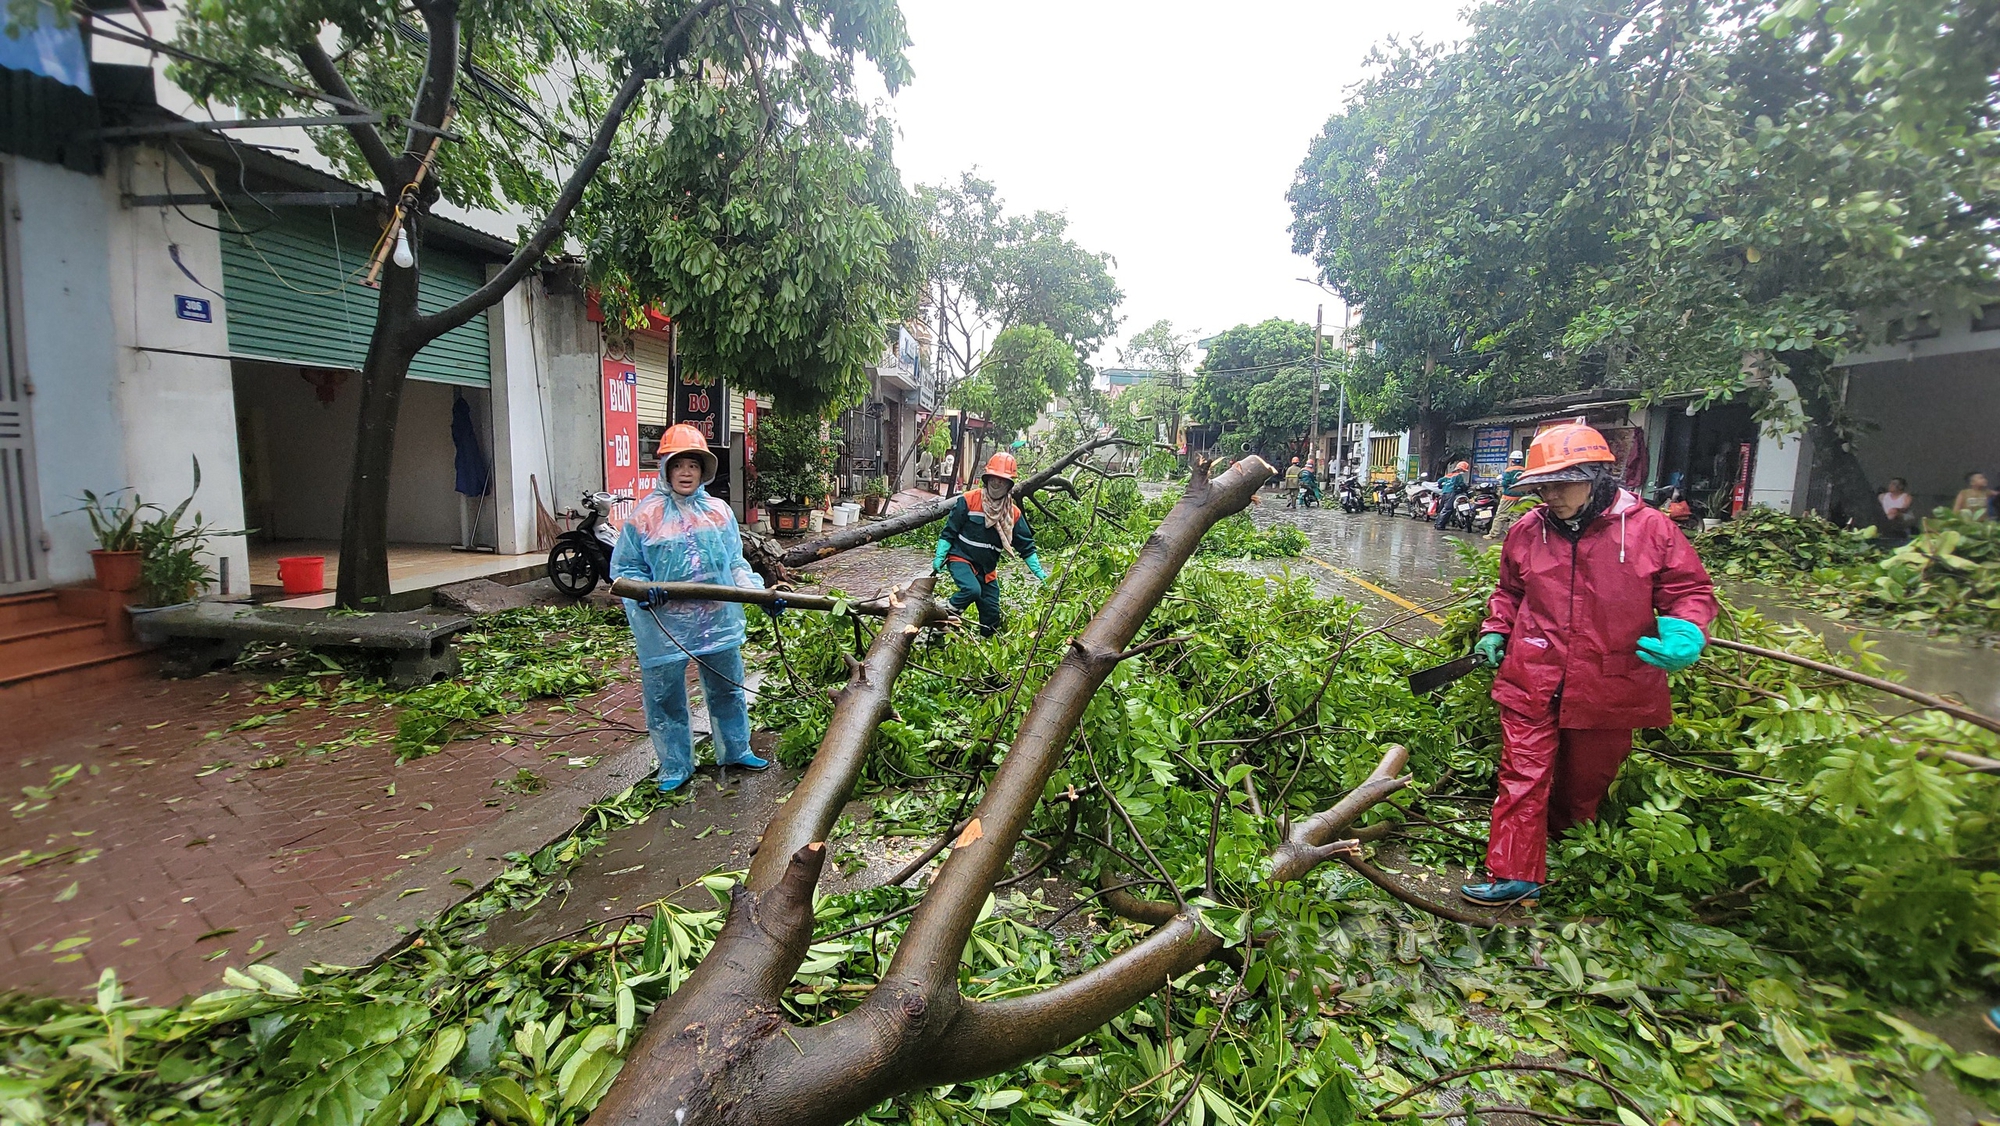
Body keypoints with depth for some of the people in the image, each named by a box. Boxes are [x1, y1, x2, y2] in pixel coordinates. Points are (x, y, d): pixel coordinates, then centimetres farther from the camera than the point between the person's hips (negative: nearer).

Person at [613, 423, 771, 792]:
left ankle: (736, 751, 37)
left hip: (718, 621, 3)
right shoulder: (645, 515, -7)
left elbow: (735, 563, 8)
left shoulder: (718, 512, 3)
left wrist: (760, 592, -5)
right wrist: (641, 589, -22)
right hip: (665, 626, -3)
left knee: (727, 690, 17)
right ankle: (675, 768, 27)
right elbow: (623, 568, -2)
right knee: (665, 699, 9)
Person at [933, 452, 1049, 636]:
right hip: (961, 559, -4)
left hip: (987, 569, 5)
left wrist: (1039, 572, 0)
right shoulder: (968, 501, -12)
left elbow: (1026, 546, 5)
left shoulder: (1014, 514, 0)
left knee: (992, 615, 7)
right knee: (972, 590, -33)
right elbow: (949, 532, -6)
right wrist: (939, 557, -12)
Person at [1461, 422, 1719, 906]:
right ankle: (1514, 874, 5)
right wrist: (1495, 631, 5)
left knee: (1584, 782, 17)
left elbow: (1691, 590, 1)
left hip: (1609, 686, 0)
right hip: (1531, 680, 1)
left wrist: (1685, 630, -18)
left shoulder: (1650, 528, -6)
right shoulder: (1527, 531, 1)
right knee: (1523, 775, -1)